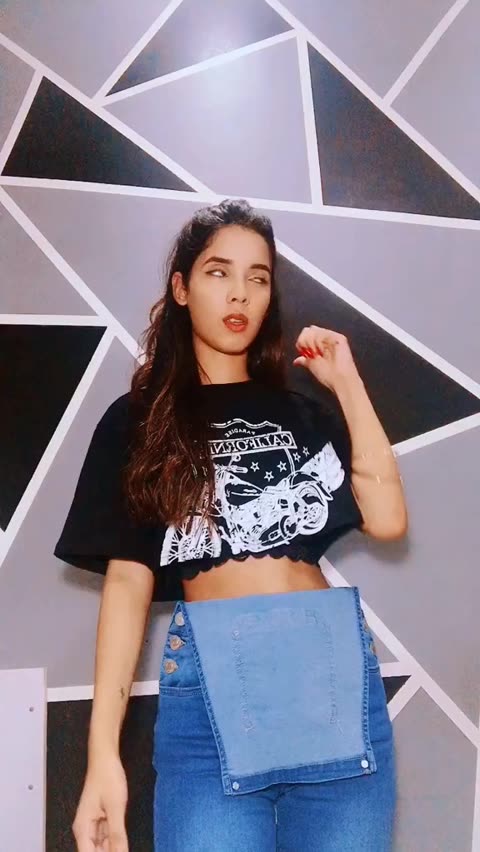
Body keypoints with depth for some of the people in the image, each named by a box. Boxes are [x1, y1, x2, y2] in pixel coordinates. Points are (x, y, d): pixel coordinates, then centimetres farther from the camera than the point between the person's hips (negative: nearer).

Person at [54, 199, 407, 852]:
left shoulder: (307, 412, 15)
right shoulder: (138, 422, 10)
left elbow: (386, 519, 1)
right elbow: (128, 578, 2)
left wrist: (347, 385, 4)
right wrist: (103, 749, -7)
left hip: (335, 675, 2)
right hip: (210, 684, -2)